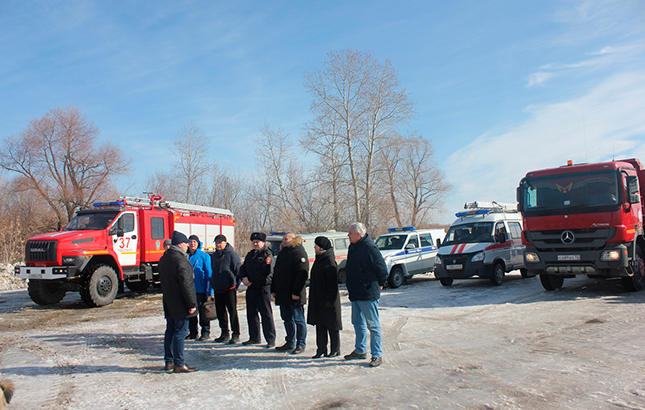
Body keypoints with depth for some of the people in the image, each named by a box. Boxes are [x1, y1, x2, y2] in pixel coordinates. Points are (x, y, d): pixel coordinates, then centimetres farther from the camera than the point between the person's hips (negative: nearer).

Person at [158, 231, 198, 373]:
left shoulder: (163, 259, 11)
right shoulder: (181, 260, -19)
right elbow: (186, 285, -21)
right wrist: (192, 304, -18)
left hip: (168, 303, 9)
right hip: (180, 305, -9)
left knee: (170, 331, 15)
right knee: (180, 333, -3)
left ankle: (169, 361, 22)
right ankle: (179, 364, 2)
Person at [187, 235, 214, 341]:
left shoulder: (204, 256, -5)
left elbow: (209, 274, -6)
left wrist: (209, 291, -11)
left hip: (201, 290, -5)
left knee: (202, 312, 1)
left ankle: (206, 332, 12)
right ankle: (192, 332, 24)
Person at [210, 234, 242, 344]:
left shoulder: (231, 254, -8)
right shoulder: (214, 256, 12)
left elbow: (238, 270, -8)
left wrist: (236, 283, -9)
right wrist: (213, 283, 15)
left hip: (229, 288, -7)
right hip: (217, 288, 7)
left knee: (232, 311, -3)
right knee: (220, 311, 12)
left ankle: (236, 334, 5)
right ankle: (225, 333, 23)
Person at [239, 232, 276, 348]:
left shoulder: (267, 255, -8)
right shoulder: (250, 255, 18)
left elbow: (266, 271, -18)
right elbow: (243, 268, 17)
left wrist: (251, 280, -16)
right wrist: (244, 278, -4)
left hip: (263, 288, -8)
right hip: (250, 288, 8)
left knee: (266, 314, -3)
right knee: (251, 313, 13)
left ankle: (271, 340, 5)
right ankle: (254, 338, 26)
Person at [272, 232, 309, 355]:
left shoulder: (299, 252, -10)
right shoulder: (282, 253, 17)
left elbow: (303, 273, -18)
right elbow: (276, 272, 22)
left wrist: (296, 292, -21)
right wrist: (273, 289, 15)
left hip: (294, 295, -8)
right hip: (282, 294, 9)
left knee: (298, 319, 1)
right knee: (287, 319, 15)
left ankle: (301, 344, 10)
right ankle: (290, 343, 25)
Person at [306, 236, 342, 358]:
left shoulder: (329, 261, -16)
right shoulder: (319, 259, 13)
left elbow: (333, 283, -18)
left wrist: (330, 299, -20)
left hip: (327, 299, -9)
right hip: (318, 299, 9)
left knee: (331, 325, 3)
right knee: (320, 325, 10)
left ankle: (335, 350, 14)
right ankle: (321, 349, 16)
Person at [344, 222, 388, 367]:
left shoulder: (369, 248, -18)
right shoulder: (353, 247, 10)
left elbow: (382, 269, -14)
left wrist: (379, 284, -3)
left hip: (368, 295, -9)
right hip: (355, 294, 9)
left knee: (373, 325, 0)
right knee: (358, 323, 19)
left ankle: (377, 355, 8)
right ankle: (360, 350, 33)